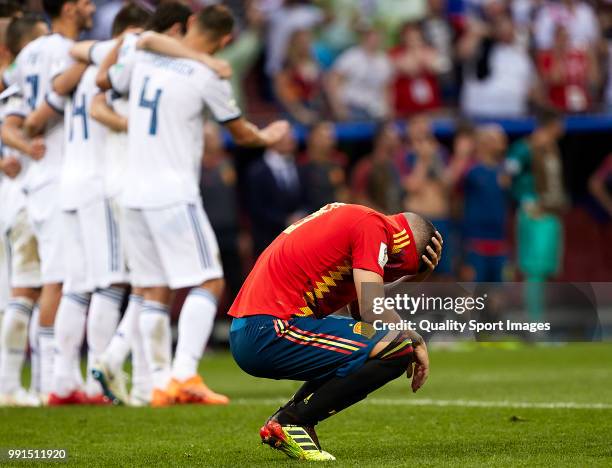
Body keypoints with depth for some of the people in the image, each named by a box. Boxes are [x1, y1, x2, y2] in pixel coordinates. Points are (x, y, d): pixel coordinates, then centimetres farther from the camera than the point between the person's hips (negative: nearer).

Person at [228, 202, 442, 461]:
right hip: (269, 331, -10)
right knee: (396, 348, -17)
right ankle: (291, 421, -9)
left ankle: (288, 415, 11)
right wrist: (416, 341, 2)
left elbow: (360, 311, 21)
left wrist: (418, 276, 16)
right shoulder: (374, 225, -6)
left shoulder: (353, 220, 23)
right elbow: (372, 311, -13)